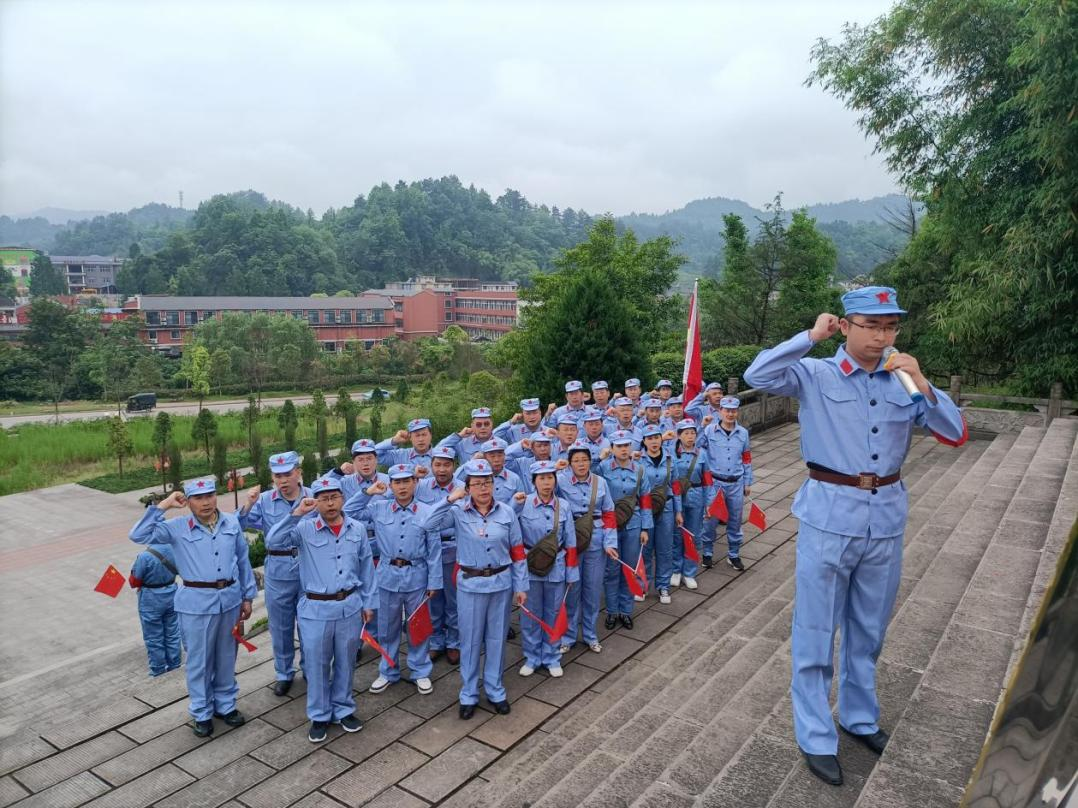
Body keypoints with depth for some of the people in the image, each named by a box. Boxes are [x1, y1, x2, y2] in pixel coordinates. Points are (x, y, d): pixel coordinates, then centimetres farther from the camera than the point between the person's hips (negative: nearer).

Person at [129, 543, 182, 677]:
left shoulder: (144, 556, -28)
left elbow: (134, 581, -14)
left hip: (151, 599, -4)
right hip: (171, 594, 4)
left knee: (154, 637, 15)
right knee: (172, 633, 20)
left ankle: (158, 668, 28)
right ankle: (174, 664, 32)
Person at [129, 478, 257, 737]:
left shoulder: (232, 523, 0)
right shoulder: (177, 528, -6)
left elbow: (243, 561, 7)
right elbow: (139, 535, -13)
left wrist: (248, 596, 9)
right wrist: (162, 506, -15)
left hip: (230, 599, 2)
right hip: (197, 603, -2)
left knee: (226, 656, 16)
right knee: (199, 660, 10)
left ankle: (226, 705, 35)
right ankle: (202, 713, 28)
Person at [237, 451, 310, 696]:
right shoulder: (265, 500, -3)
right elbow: (240, 525, -3)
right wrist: (248, 505, -19)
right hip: (278, 571, 1)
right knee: (280, 624, 14)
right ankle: (284, 673, 33)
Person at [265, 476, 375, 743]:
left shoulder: (358, 529, -1)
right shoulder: (305, 529, -8)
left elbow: (366, 568, 7)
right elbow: (273, 541, -23)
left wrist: (367, 603, 10)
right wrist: (296, 513, -27)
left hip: (349, 606, 2)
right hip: (316, 608, -2)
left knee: (345, 662, 16)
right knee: (317, 664, 10)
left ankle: (343, 709, 35)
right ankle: (319, 716, 28)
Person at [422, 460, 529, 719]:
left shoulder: (507, 512, -3)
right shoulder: (458, 512, -7)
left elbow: (518, 552, 1)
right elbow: (430, 524, -23)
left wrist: (521, 585, 2)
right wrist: (450, 499, -25)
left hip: (501, 583, 2)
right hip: (470, 585, -1)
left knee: (497, 639, 13)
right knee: (470, 640, 9)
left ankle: (495, 690, 31)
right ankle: (468, 694, 26)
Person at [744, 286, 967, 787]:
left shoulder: (905, 381, 4)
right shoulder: (815, 375, -7)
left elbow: (956, 435, 0)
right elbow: (757, 376, -23)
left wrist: (923, 385, -14)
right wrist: (811, 337, -20)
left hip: (887, 516, 5)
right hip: (830, 515, -4)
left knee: (869, 629, 21)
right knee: (816, 631, 4)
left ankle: (859, 716, 41)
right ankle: (816, 738, 20)